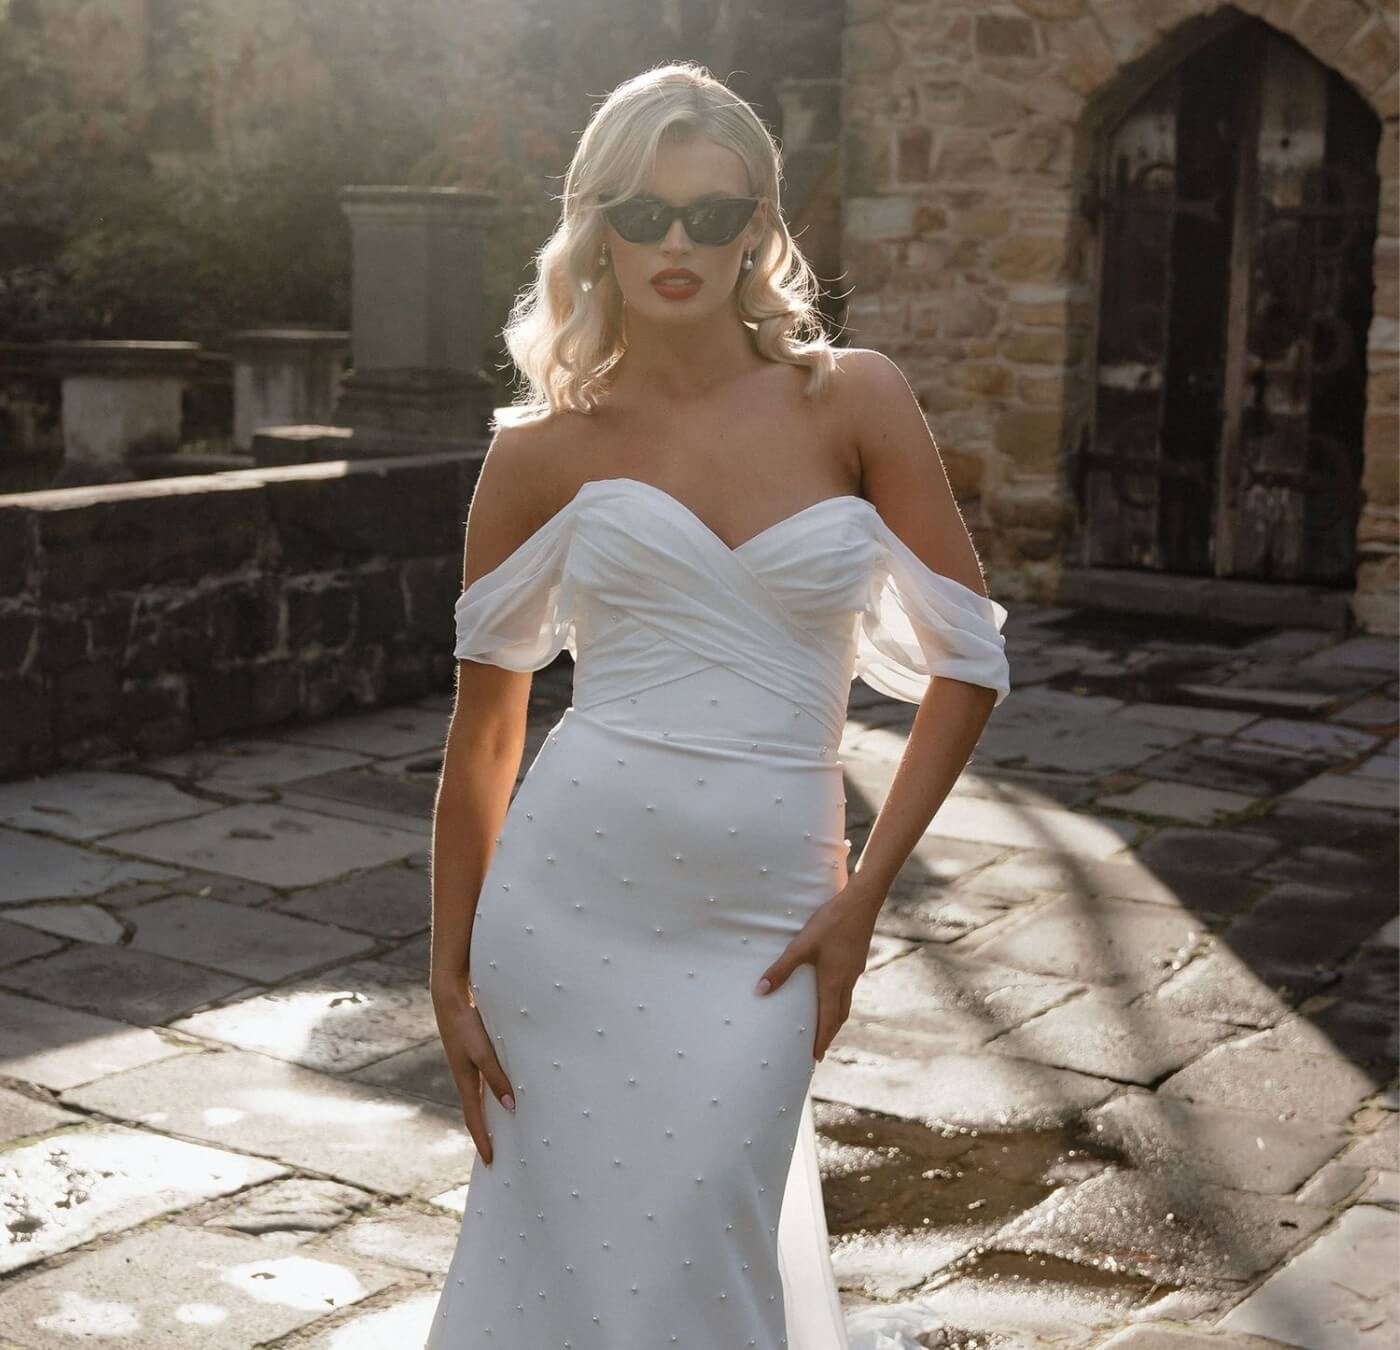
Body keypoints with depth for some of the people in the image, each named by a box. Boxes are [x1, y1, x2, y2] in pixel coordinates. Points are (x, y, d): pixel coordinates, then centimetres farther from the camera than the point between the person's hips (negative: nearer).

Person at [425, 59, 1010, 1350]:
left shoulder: (855, 399, 0)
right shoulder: (543, 451, 2)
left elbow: (968, 659, 3)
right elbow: (483, 731, 7)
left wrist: (863, 894, -2)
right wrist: (450, 973, 7)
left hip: (759, 931, 0)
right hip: (568, 902, 1)